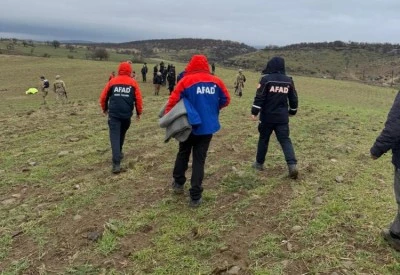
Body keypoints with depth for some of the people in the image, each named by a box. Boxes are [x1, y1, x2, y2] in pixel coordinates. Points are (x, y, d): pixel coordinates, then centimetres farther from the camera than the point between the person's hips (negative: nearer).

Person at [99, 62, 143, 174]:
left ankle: (117, 163, -15)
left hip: (113, 114, -1)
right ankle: (119, 152, 43)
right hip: (126, 114, 1)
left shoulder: (112, 81, 5)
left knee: (114, 137, -4)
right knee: (121, 134, 25)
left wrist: (105, 109, 26)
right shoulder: (133, 82, 3)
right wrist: (139, 112, 13)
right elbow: (138, 99, 0)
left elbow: (103, 97, 9)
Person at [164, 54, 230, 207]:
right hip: (208, 127, 2)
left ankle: (178, 183, 35)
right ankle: (195, 197, 5)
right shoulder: (216, 82, 1)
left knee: (183, 154, 23)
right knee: (199, 160, 6)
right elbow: (226, 100, 9)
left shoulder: (186, 81, -8)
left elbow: (173, 100, -12)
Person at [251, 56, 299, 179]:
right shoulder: (288, 80, 5)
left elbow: (259, 97, -13)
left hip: (267, 116, -3)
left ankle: (259, 163, 24)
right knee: (285, 140, 4)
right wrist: (292, 111, 26)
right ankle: (292, 165, -10)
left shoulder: (266, 79, -9)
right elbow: (294, 98, 12)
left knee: (263, 139, 12)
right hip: (282, 117, 3)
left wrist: (254, 112, -8)